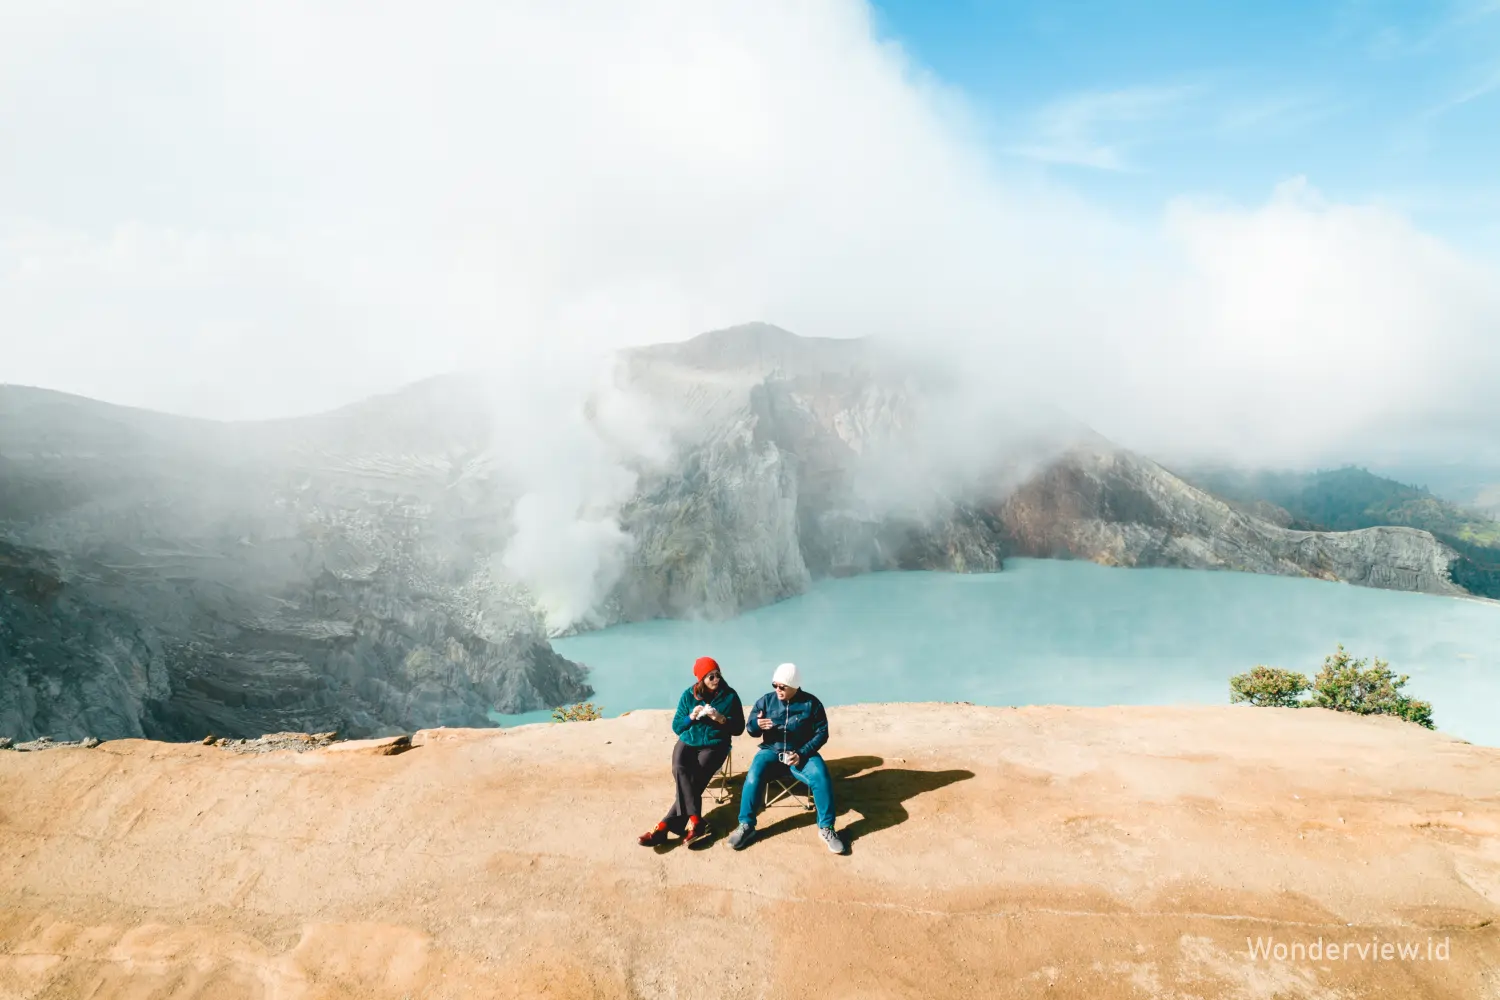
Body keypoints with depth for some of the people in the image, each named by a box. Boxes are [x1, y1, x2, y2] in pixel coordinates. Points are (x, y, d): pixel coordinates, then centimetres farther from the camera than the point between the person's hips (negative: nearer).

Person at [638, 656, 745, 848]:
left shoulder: (730, 696, 1)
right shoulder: (688, 695, 6)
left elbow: (738, 728, 1)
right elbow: (676, 726, 8)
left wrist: (721, 719, -17)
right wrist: (691, 717, -11)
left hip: (714, 745, -2)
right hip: (688, 742, 2)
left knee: (694, 780, -26)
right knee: (679, 770, -32)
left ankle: (663, 827, -22)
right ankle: (696, 823, -32)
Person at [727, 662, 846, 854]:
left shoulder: (811, 703, -5)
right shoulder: (765, 700, -1)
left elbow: (822, 733, -3)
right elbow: (750, 729, 3)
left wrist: (802, 754, -16)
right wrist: (757, 725, -24)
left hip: (802, 752, -1)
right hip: (771, 750, 1)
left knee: (821, 776, -28)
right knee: (753, 774, -29)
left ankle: (826, 828, -10)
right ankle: (746, 825, -13)